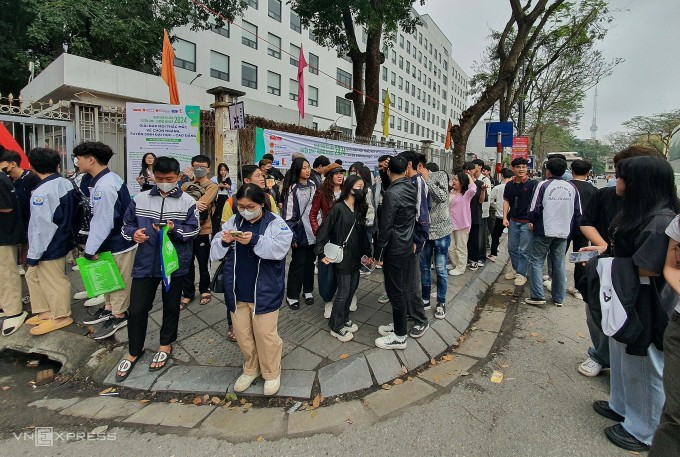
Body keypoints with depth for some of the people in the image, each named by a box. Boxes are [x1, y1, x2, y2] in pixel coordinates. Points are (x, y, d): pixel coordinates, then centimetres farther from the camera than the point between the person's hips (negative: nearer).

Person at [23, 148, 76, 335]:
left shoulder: (41, 192, -24)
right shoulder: (66, 183, -1)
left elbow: (41, 227, -21)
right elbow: (70, 211, 9)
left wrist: (33, 255, -12)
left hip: (49, 247, -9)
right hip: (62, 240, 9)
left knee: (53, 282, 9)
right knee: (33, 275, 24)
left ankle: (61, 317, 28)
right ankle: (45, 311, 36)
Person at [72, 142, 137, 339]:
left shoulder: (104, 186, -26)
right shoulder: (109, 179, 4)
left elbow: (103, 222, -25)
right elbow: (99, 218, 10)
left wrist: (90, 249, -16)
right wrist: (92, 246, 14)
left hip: (118, 244, -9)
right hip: (111, 242, 9)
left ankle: (118, 316, 26)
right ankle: (109, 307, 41)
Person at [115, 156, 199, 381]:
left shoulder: (187, 202, -4)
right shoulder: (140, 199, 3)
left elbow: (193, 230, -8)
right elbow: (127, 224, 10)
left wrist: (174, 229, -25)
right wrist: (133, 233, -12)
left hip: (175, 262, -2)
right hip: (145, 262, 2)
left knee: (171, 306, 14)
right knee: (136, 309, 6)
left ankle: (166, 345, 36)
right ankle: (133, 352, 29)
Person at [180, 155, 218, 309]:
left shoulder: (212, 186, -6)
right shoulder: (186, 184, 10)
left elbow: (202, 205, -22)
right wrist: (193, 204, -22)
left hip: (203, 231, -4)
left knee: (203, 264, 11)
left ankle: (205, 290, 32)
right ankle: (188, 294, 27)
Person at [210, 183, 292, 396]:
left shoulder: (275, 223, -8)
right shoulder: (233, 221, 4)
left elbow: (280, 248, -23)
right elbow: (216, 252, 3)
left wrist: (255, 240, -35)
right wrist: (223, 242, -19)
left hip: (264, 292, -4)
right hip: (237, 291, 5)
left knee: (265, 334, 6)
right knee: (242, 333, 16)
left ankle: (272, 373, 29)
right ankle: (251, 368, 39)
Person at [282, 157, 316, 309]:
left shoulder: (313, 186, 7)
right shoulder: (292, 189, -9)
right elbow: (288, 214, -10)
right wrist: (292, 236, -13)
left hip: (313, 232, 5)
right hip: (300, 232, -5)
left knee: (310, 262, 14)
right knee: (298, 263, 2)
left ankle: (308, 290, 28)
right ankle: (292, 295, 14)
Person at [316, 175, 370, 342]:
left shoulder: (359, 209, 8)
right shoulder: (338, 208, -13)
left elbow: (362, 233, 12)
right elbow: (323, 231, -14)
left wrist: (366, 252, 9)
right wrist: (321, 253, -19)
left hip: (355, 257, 7)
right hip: (342, 258, -7)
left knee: (352, 289, 14)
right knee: (343, 292, 0)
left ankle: (344, 319, 33)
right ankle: (336, 326, 16)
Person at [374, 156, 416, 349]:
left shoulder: (392, 193, -20)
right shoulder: (412, 189, 5)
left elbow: (385, 226, -19)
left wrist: (378, 252, -13)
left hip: (394, 250, -8)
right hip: (408, 246, 8)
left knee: (395, 291, 2)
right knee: (402, 288, 18)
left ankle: (399, 336, 13)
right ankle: (399, 324, 32)